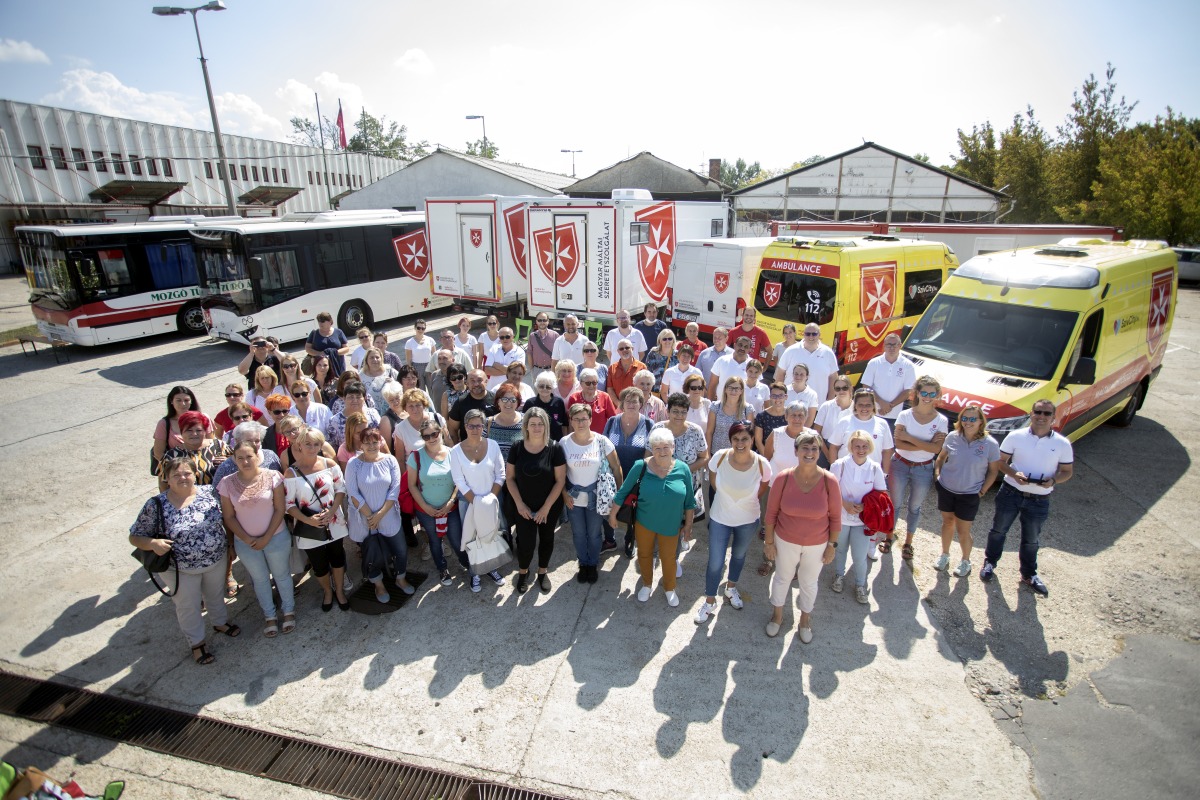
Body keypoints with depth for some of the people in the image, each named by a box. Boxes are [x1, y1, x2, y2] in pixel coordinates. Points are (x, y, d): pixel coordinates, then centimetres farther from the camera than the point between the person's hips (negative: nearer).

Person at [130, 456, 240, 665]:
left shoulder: (209, 492, -10)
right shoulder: (156, 505, -16)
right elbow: (135, 537, -8)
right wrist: (153, 543, -26)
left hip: (217, 560, 2)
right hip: (183, 570, -2)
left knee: (215, 594, 25)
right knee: (189, 607, 17)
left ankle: (220, 622, 52)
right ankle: (197, 643, 39)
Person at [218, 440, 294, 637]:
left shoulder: (272, 477, -14)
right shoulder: (227, 483, -9)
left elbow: (280, 509, -11)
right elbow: (229, 517, -3)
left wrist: (266, 538, -13)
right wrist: (247, 539, -10)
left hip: (276, 537, -2)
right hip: (245, 542, 2)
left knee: (281, 575, 15)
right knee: (260, 579, 18)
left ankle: (288, 610, 36)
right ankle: (269, 615, 37)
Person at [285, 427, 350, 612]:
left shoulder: (330, 464, -8)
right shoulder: (291, 473, -13)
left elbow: (341, 489, -3)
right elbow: (289, 504, -11)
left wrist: (331, 511, -16)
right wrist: (308, 520, -22)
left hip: (334, 523, 1)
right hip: (309, 528, -1)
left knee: (337, 559, 17)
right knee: (319, 565, 15)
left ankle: (339, 590, 40)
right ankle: (328, 591, 43)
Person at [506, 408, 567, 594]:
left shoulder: (554, 448, -14)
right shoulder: (517, 447, -9)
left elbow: (560, 480, -11)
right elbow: (509, 477, -2)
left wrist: (546, 507, -12)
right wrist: (519, 504, -9)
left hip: (550, 506, 0)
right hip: (524, 506, 0)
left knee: (546, 538, 16)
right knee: (525, 542, -1)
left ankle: (542, 572, 41)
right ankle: (523, 572, 30)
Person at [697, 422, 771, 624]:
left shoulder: (762, 464, -24)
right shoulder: (719, 457, -24)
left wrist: (746, 501, 7)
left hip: (748, 520, 1)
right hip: (719, 518, -1)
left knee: (739, 556, 25)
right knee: (715, 563, 5)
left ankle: (731, 587, 53)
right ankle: (710, 601, 30)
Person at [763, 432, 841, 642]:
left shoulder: (829, 481, -19)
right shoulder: (783, 478, -19)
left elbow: (835, 517, -8)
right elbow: (771, 512, -9)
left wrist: (832, 545, -3)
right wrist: (769, 541, -4)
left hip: (817, 544, 0)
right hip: (786, 541, 0)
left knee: (809, 582, 21)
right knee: (783, 577, 21)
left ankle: (805, 620, 49)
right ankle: (777, 616, 48)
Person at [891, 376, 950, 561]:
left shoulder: (941, 421, -7)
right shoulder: (905, 415, -9)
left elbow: (936, 449, -18)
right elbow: (899, 444, -17)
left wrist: (909, 438, -21)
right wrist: (926, 445, -23)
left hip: (924, 470, 1)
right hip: (900, 465, -1)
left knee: (914, 507, 15)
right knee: (895, 504, 12)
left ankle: (908, 542, 31)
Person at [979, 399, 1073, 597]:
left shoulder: (1063, 444, -6)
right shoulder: (1015, 437, -8)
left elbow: (1067, 471, 2)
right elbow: (1001, 461, -2)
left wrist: (1053, 480, -19)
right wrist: (1014, 474, -21)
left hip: (1039, 501, 1)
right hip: (1010, 493, 0)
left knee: (1031, 540, 17)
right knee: (998, 530, 15)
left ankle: (1029, 574, 36)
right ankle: (990, 562, 36)